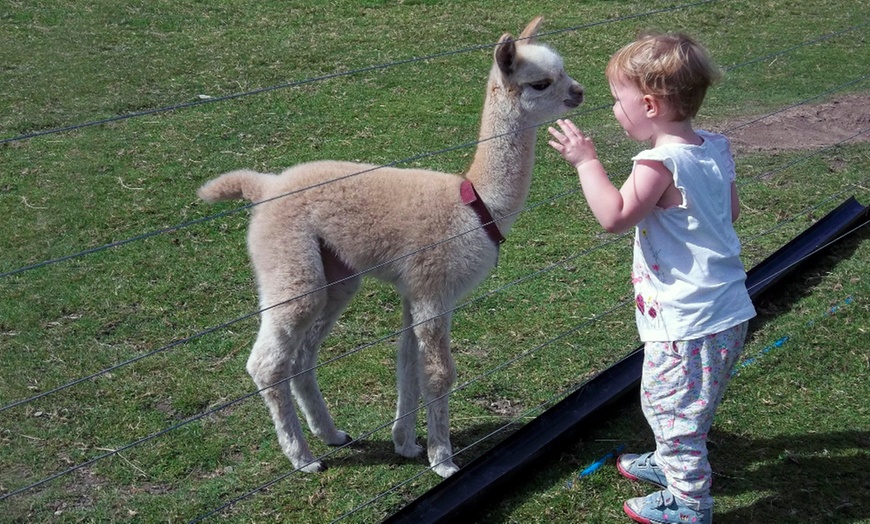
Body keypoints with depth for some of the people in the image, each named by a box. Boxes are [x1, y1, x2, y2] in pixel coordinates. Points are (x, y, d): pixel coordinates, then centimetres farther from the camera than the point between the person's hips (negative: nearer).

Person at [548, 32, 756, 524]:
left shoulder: (660, 162, -23)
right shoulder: (715, 148, 4)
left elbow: (614, 216, -31)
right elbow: (733, 209, 16)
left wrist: (586, 159, -22)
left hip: (688, 321, -10)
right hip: (726, 310, 10)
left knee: (669, 404, 5)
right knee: (677, 402, 27)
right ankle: (672, 462, 47)